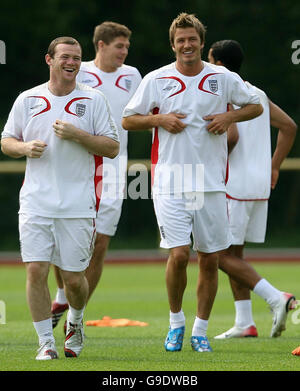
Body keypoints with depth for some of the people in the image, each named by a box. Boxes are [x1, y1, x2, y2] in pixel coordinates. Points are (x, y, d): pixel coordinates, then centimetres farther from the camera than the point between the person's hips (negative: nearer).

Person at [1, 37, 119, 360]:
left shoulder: (93, 100, 4)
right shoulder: (28, 100, 8)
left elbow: (112, 148, 1)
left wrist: (77, 135, -12)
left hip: (78, 205, -1)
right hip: (36, 202, 1)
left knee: (74, 277, 2)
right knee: (36, 270, -9)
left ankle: (75, 322, 33)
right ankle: (46, 342, 2)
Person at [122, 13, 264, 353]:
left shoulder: (223, 78, 4)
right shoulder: (156, 80, 1)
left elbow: (255, 106, 16)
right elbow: (128, 120, 8)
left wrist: (229, 116, -3)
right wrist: (159, 119, -9)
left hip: (211, 183, 2)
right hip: (170, 182, -2)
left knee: (210, 260, 3)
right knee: (178, 255, -12)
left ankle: (200, 331, 17)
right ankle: (176, 322, 10)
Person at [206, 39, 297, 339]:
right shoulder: (257, 94, 15)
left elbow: (231, 136, -23)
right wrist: (274, 167, 17)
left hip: (235, 185, -8)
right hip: (260, 185, 8)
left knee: (222, 253, -3)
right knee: (234, 252, 13)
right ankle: (244, 323, 10)